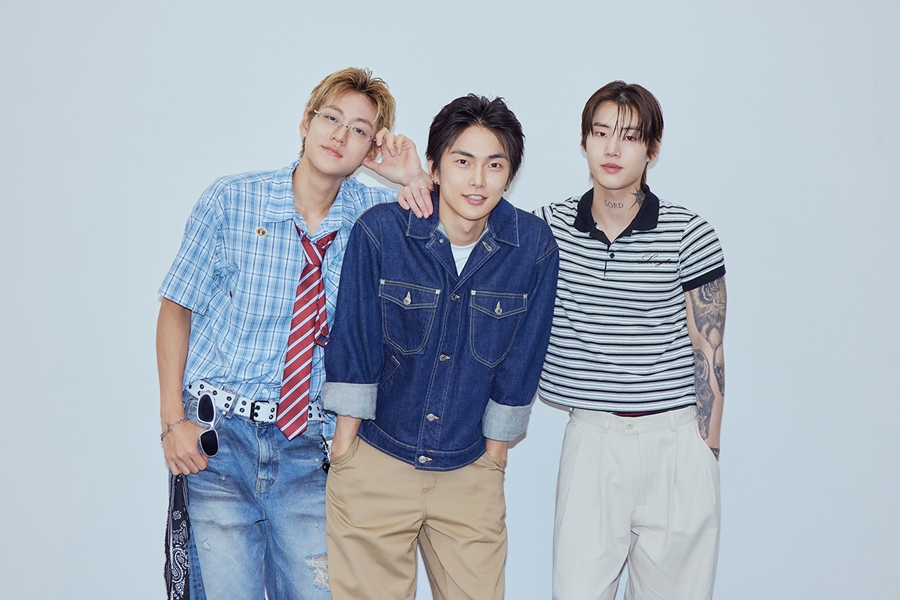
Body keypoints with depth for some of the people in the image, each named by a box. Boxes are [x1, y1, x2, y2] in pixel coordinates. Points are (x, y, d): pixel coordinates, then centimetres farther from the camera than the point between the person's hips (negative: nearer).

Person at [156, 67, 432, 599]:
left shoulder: (375, 215, 1)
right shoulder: (231, 201, -3)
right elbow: (177, 309, 2)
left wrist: (419, 183, -11)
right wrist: (174, 420, -5)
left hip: (307, 444, 2)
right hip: (219, 434, -1)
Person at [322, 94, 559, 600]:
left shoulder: (534, 246, -9)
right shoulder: (380, 231, -13)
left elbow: (520, 360, 0)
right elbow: (353, 344, -6)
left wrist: (495, 456, 5)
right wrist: (345, 445, -2)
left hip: (469, 471, 2)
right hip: (375, 461, -1)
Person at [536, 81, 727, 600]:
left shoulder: (690, 236, -3)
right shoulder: (551, 226, 3)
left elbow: (708, 351, -1)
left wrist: (707, 454, -1)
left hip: (674, 442, -1)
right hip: (590, 440, 1)